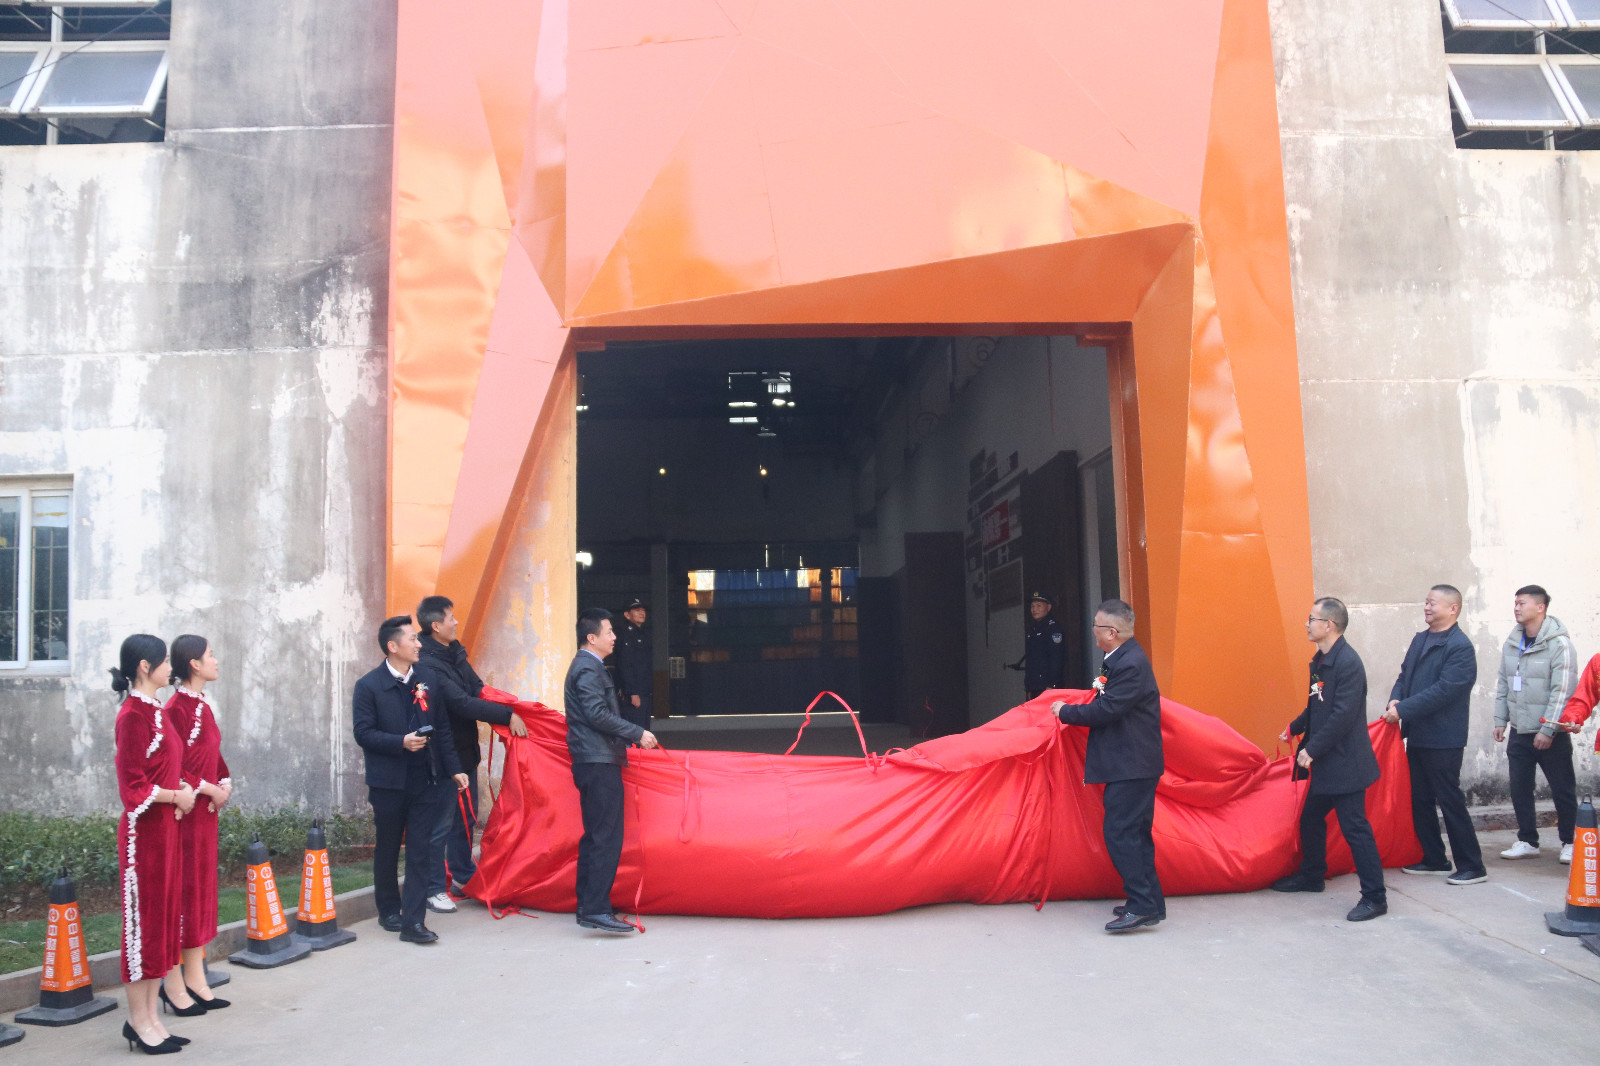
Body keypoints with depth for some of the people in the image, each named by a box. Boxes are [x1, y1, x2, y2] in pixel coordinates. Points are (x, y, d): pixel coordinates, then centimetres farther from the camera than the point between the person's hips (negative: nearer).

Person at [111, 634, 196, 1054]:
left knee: (164, 916, 12)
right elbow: (134, 784, -18)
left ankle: (149, 1016, 20)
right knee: (144, 918, -1)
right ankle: (139, 1021, 10)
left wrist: (182, 789, 3)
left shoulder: (155, 710, 12)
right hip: (145, 830, -9)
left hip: (166, 826, 9)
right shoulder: (134, 715, -15)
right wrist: (177, 796, -9)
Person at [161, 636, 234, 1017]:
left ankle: (195, 979, 22)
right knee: (181, 890, -1)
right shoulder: (177, 708, -16)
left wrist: (225, 784, 2)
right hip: (184, 812, -9)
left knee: (202, 889, 13)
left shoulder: (202, 704, 11)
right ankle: (174, 983, 9)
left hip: (206, 812, 9)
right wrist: (210, 789, -14)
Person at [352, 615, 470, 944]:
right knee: (387, 849, 13)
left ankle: (413, 921, 1)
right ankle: (389, 911, 31)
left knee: (421, 850, -2)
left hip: (425, 780, 3)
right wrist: (401, 742, -22)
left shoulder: (427, 679, 7)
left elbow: (442, 727, 9)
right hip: (389, 781, -2)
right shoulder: (369, 686, -5)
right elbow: (363, 733, -10)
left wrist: (454, 768, 6)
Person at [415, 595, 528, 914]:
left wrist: (508, 710, -3)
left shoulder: (454, 652, 9)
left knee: (465, 817, 19)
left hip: (464, 749, 9)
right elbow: (462, 704, -25)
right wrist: (507, 716, -21)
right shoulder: (428, 663, -21)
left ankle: (463, 875, 32)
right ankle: (435, 889, 10)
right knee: (440, 823, -1)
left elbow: (476, 689, 13)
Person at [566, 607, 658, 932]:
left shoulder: (586, 666, 19)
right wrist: (638, 733, -18)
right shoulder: (588, 669, -13)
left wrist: (630, 736, 22)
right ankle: (596, 909, -10)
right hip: (599, 763, -11)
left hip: (594, 762, 11)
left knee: (594, 837, 14)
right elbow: (597, 714, -22)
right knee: (607, 838, -10)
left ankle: (586, 907, 19)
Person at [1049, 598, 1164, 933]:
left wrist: (1065, 712, -9)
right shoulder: (1121, 659, 12)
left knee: (1120, 832, -10)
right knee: (1135, 832, 15)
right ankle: (1150, 902, 22)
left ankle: (1142, 905, -6)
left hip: (1132, 766, -11)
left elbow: (1105, 711, -21)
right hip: (1132, 764, 11)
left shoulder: (1130, 664, -20)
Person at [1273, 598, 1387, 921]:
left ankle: (1375, 897, 3)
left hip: (1345, 764, -10)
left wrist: (1312, 749, -22)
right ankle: (1311, 876, 38)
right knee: (1310, 819, 20)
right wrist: (1294, 729, 25)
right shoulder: (1321, 661, 10)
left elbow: (1343, 716, -24)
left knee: (1354, 827, -5)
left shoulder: (1348, 663, -20)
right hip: (1325, 764, 10)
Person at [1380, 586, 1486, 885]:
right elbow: (1404, 675, 13)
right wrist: (1395, 700, -7)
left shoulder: (1460, 647, -15)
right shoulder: (1420, 640, 12)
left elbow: (1444, 690, -22)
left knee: (1450, 802, -1)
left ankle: (1472, 866, 10)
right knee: (1420, 800, 14)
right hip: (1418, 736, 9)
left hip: (1443, 739, -8)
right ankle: (1434, 860, 26)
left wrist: (1403, 709, -20)